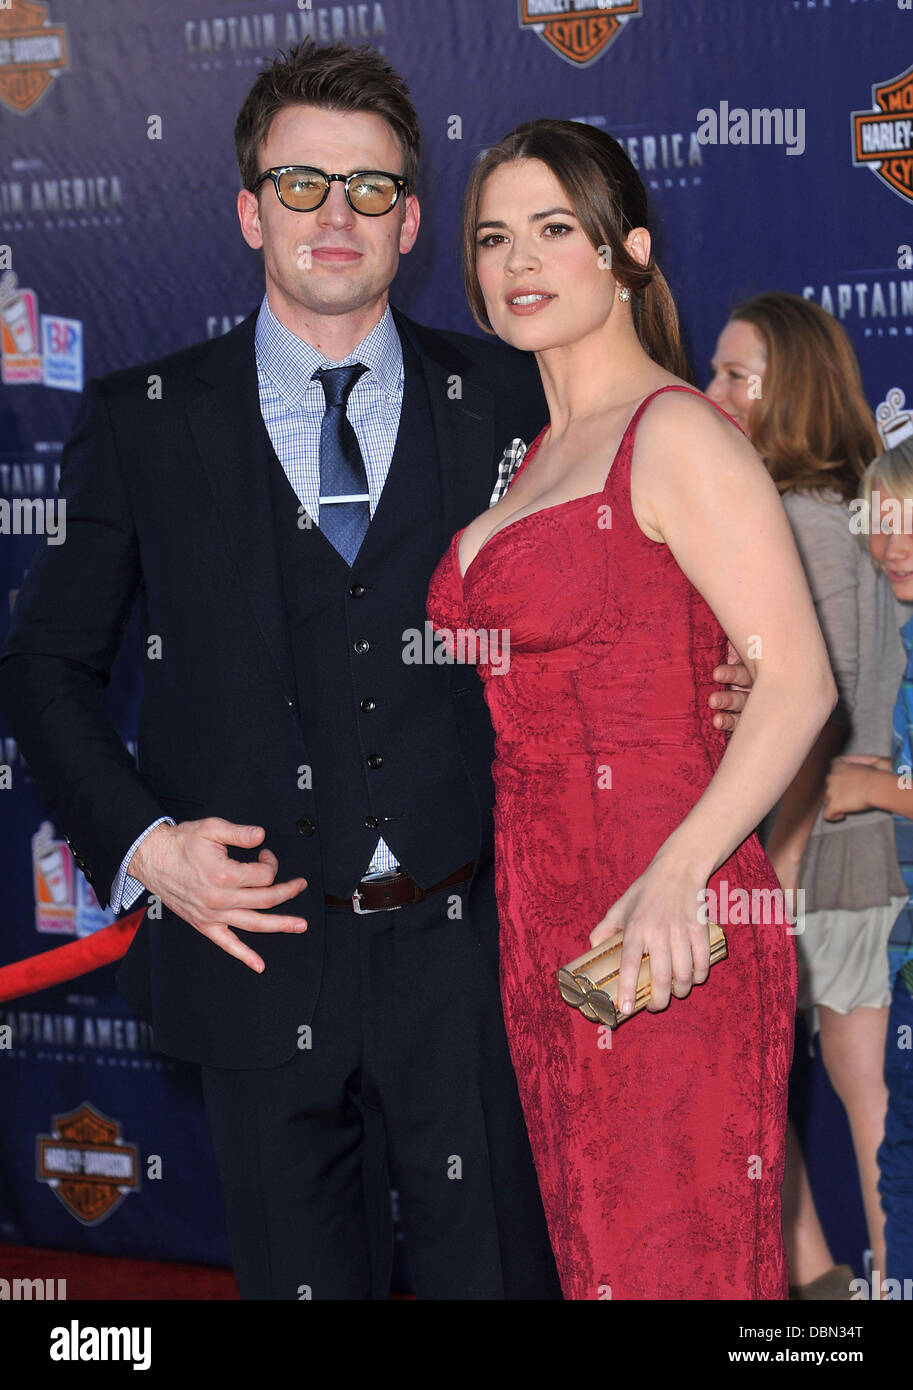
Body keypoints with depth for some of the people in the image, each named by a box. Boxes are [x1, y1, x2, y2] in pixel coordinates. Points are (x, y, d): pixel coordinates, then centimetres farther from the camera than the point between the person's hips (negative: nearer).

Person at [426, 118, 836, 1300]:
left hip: (661, 935, -8)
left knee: (676, 1252, -2)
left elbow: (798, 681, -17)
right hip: (540, 919, 8)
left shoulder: (676, 433, -9)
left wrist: (679, 871, -28)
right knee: (588, 1247, 13)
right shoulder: (537, 456, 18)